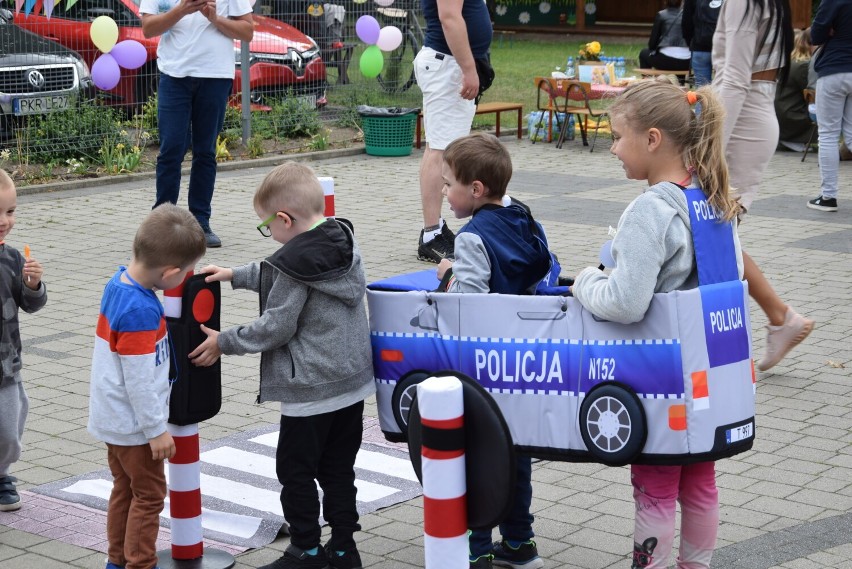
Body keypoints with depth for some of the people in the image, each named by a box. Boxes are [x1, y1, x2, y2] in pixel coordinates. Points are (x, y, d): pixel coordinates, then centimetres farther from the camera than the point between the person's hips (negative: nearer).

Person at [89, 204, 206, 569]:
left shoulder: (119, 282, -2)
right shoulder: (141, 312, -30)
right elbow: (139, 379, -25)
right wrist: (156, 430, -15)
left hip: (113, 417, 9)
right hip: (134, 424, -9)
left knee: (125, 488, 20)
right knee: (149, 494, 5)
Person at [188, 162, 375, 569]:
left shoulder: (296, 260, -21)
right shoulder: (343, 242, 4)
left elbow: (276, 327, -16)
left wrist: (223, 343, -5)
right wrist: (235, 276, 23)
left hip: (311, 389, -8)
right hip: (353, 381, 8)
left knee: (296, 469, 7)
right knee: (338, 467, 16)